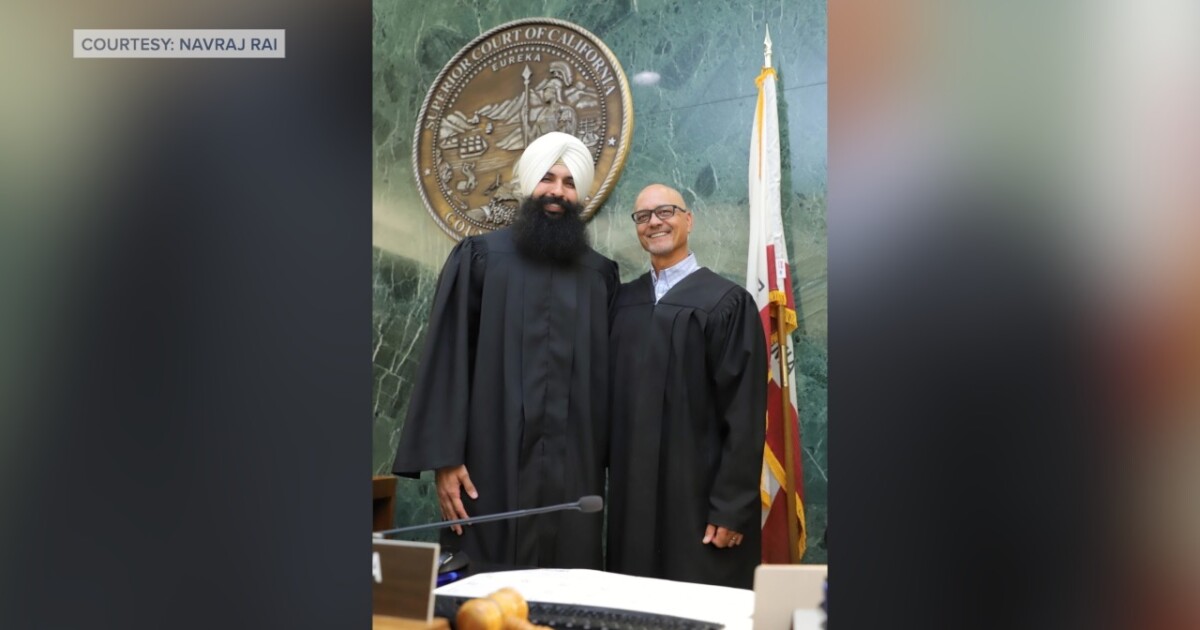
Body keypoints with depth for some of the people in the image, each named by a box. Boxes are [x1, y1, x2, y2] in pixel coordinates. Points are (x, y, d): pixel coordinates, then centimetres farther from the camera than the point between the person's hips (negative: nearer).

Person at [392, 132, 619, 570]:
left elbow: (608, 376, 12)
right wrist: (445, 458, -7)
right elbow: (447, 360, -1)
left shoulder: (601, 274, 11)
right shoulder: (479, 257, 3)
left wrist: (611, 459, 7)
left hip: (576, 473, 3)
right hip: (494, 467, -2)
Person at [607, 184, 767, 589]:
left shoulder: (727, 302, -7)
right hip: (633, 493, 5)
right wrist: (611, 478, 6)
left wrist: (731, 507, -14)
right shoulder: (625, 301, 10)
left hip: (700, 495, -5)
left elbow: (744, 414, -11)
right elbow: (613, 394, 12)